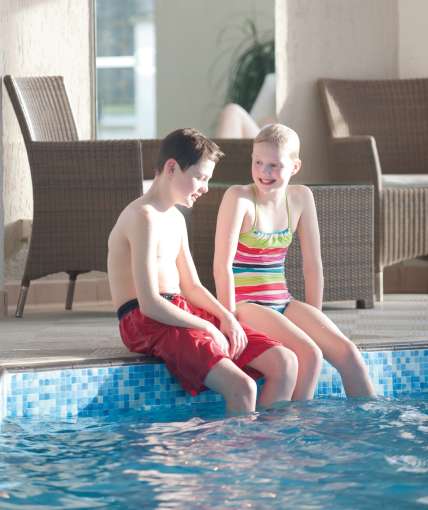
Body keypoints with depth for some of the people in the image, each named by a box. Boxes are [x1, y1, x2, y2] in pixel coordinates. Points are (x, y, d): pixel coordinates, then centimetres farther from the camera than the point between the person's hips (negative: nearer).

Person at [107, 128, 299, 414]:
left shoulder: (176, 219, 19)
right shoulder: (145, 217, -14)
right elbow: (150, 304, -20)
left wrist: (226, 317, 2)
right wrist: (207, 327, -15)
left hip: (184, 314, 10)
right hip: (149, 325, -10)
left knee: (285, 362, -1)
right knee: (241, 388, -29)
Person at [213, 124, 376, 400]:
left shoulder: (301, 198, 4)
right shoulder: (239, 197, -12)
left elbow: (313, 265, 8)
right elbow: (223, 265, -16)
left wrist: (315, 321, 6)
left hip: (282, 302, 5)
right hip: (246, 304, -5)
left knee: (346, 351, -14)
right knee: (309, 354, -27)